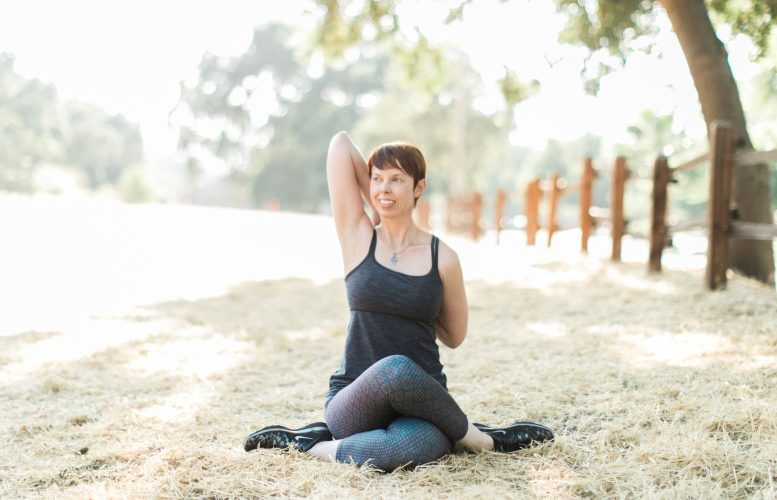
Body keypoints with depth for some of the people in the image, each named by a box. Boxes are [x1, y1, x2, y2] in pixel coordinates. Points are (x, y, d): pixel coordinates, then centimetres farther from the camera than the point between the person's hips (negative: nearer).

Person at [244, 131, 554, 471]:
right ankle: (479, 437, -10)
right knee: (395, 369, -38)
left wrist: (414, 301, 13)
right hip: (355, 402, 1)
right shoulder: (357, 236, 3)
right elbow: (340, 143, 0)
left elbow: (454, 337, 16)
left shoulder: (442, 258, 3)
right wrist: (378, 213, 9)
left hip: (422, 402, -1)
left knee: (404, 448, -41)